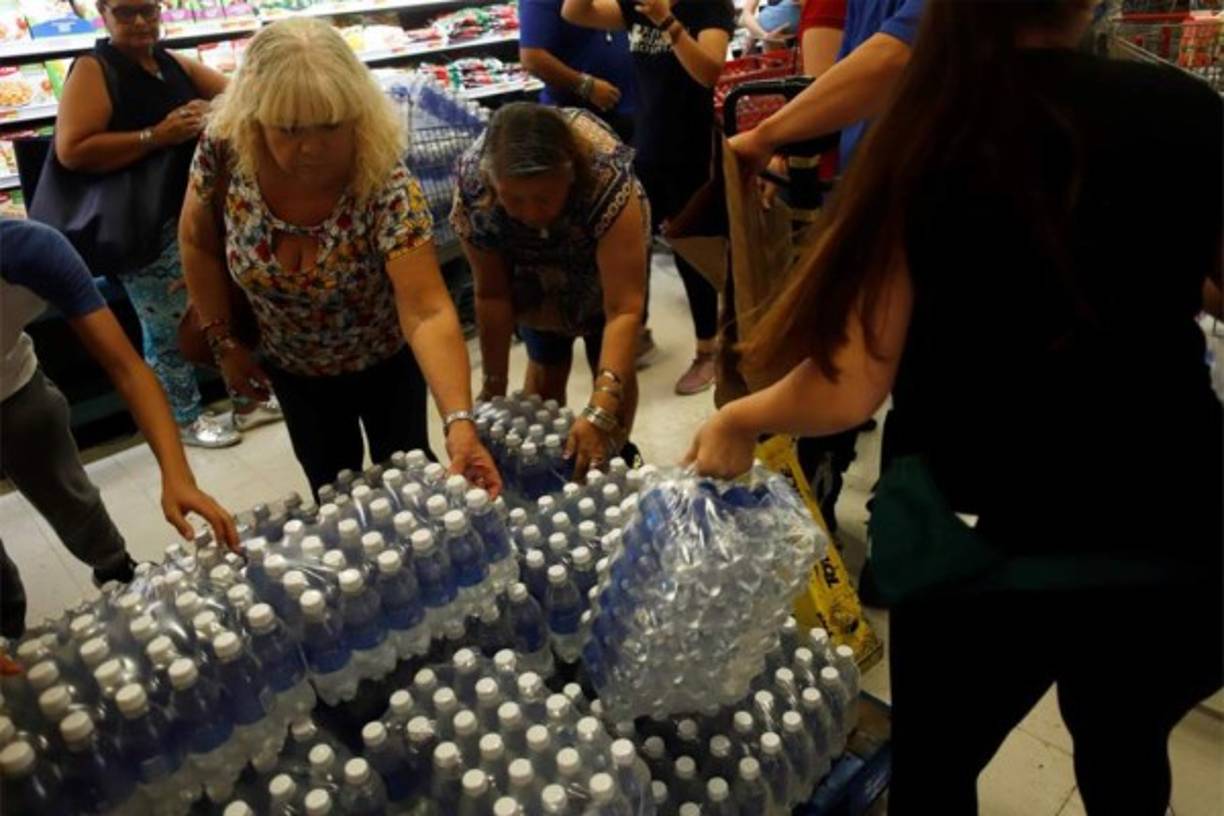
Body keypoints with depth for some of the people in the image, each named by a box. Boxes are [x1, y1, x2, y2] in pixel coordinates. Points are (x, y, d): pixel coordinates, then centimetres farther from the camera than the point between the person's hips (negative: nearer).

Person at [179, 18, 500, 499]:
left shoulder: (386, 185, -34)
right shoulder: (224, 151, -24)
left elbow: (428, 312, -41)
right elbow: (197, 242, -5)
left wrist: (459, 420, -53)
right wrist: (223, 342, -5)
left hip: (387, 360, -2)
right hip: (293, 367, 3)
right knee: (333, 490, 21)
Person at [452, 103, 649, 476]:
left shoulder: (607, 180, -44)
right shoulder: (472, 184, -36)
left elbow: (624, 309, -46)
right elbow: (492, 295, -23)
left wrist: (601, 413, -54)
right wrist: (494, 388, -18)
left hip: (602, 261, -1)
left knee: (611, 363, 1)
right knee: (546, 364, 3)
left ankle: (613, 452, 28)